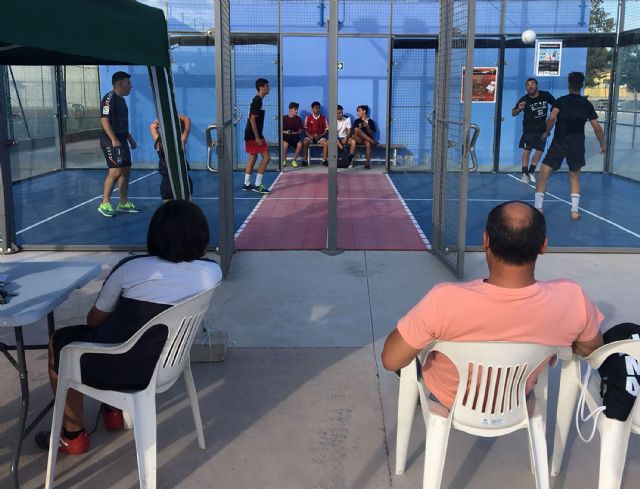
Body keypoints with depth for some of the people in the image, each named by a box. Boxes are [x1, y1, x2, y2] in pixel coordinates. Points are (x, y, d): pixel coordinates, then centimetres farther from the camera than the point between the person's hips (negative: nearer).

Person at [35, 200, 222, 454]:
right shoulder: (213, 272, -10)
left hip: (112, 369, -5)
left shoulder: (131, 267, -18)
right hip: (166, 366, 5)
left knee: (59, 341, 25)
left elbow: (94, 320, -2)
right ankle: (115, 410, 40)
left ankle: (73, 436, 30)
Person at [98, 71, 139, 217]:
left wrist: (130, 138, 23)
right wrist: (113, 140, -27)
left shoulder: (121, 99, 16)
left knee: (126, 170, 11)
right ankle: (104, 204, -9)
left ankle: (123, 203, 20)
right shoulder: (109, 99, -13)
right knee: (116, 171, -16)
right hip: (111, 140, -10)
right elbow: (104, 120, -20)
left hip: (121, 140, 10)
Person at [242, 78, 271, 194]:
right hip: (254, 135, -10)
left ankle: (246, 184, 19)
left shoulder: (257, 100, 14)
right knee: (266, 157, -7)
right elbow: (252, 119, -21)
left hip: (250, 135, 10)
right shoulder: (257, 101, -16)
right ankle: (257, 185, -7)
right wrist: (257, 138, -22)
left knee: (253, 157, 15)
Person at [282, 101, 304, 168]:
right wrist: (285, 132, -13)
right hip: (285, 136, -2)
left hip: (295, 136, 2)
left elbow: (300, 130, 10)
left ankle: (294, 160, -10)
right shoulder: (284, 118, 2)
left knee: (300, 144, -31)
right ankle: (284, 161, -14)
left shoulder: (298, 119, 7)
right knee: (285, 144, -37)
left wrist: (295, 133, -9)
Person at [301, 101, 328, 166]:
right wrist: (309, 135, -13)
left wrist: (320, 136, -12)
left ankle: (324, 160, -21)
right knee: (304, 143, -31)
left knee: (325, 143, -31)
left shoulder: (323, 118, 3)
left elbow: (326, 130, 4)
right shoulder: (308, 117, 2)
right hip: (310, 136, 0)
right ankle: (304, 160, -22)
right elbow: (305, 129, 5)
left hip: (320, 136, 0)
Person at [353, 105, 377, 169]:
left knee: (368, 143, -39)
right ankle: (372, 141, -31)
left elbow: (371, 134, 1)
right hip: (359, 140, 1)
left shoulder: (370, 121, 6)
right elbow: (354, 131, 8)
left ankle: (367, 163, -46)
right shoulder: (357, 121, 12)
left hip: (367, 139, -1)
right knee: (356, 129, -29)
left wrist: (367, 126, -13)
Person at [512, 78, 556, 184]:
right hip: (529, 129, -3)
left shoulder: (545, 95, -10)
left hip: (542, 128, 3)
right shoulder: (524, 99, -16)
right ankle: (525, 174, 6)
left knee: (539, 151, 5)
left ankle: (531, 172, 22)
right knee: (527, 150, -5)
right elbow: (513, 113, -14)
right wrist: (519, 108, -34)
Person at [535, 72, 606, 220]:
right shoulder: (587, 104, 9)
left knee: (543, 174, 3)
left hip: (559, 142, -3)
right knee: (574, 176, 18)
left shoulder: (561, 101, 2)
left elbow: (552, 118, -15)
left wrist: (546, 132, 2)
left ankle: (538, 207, -5)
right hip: (577, 144, 3)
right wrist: (603, 144, 20)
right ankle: (575, 210, 9)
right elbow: (596, 127, 8)